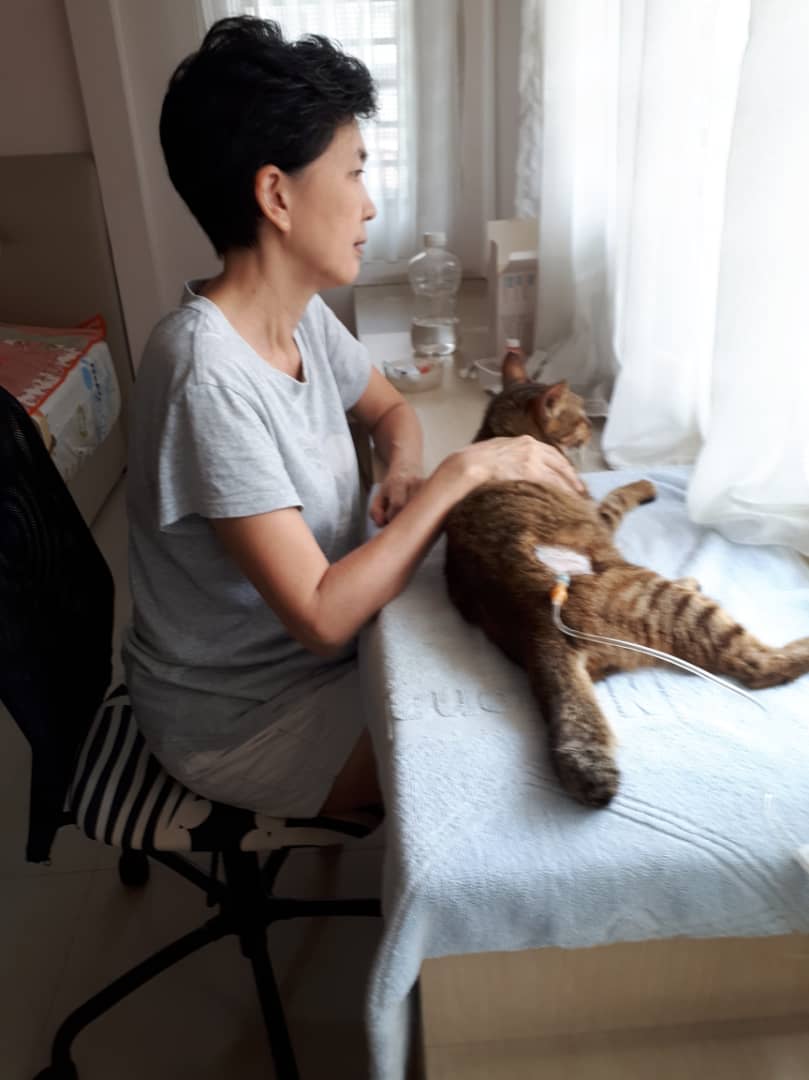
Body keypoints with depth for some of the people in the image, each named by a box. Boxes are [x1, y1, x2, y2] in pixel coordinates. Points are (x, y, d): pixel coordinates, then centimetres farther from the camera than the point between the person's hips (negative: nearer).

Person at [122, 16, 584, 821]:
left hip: (304, 642, 7)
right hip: (238, 714, -7)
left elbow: (389, 408, 11)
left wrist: (403, 470, -12)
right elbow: (321, 618, -32)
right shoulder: (208, 375, -32)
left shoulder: (302, 315, -7)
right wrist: (463, 472, -27)